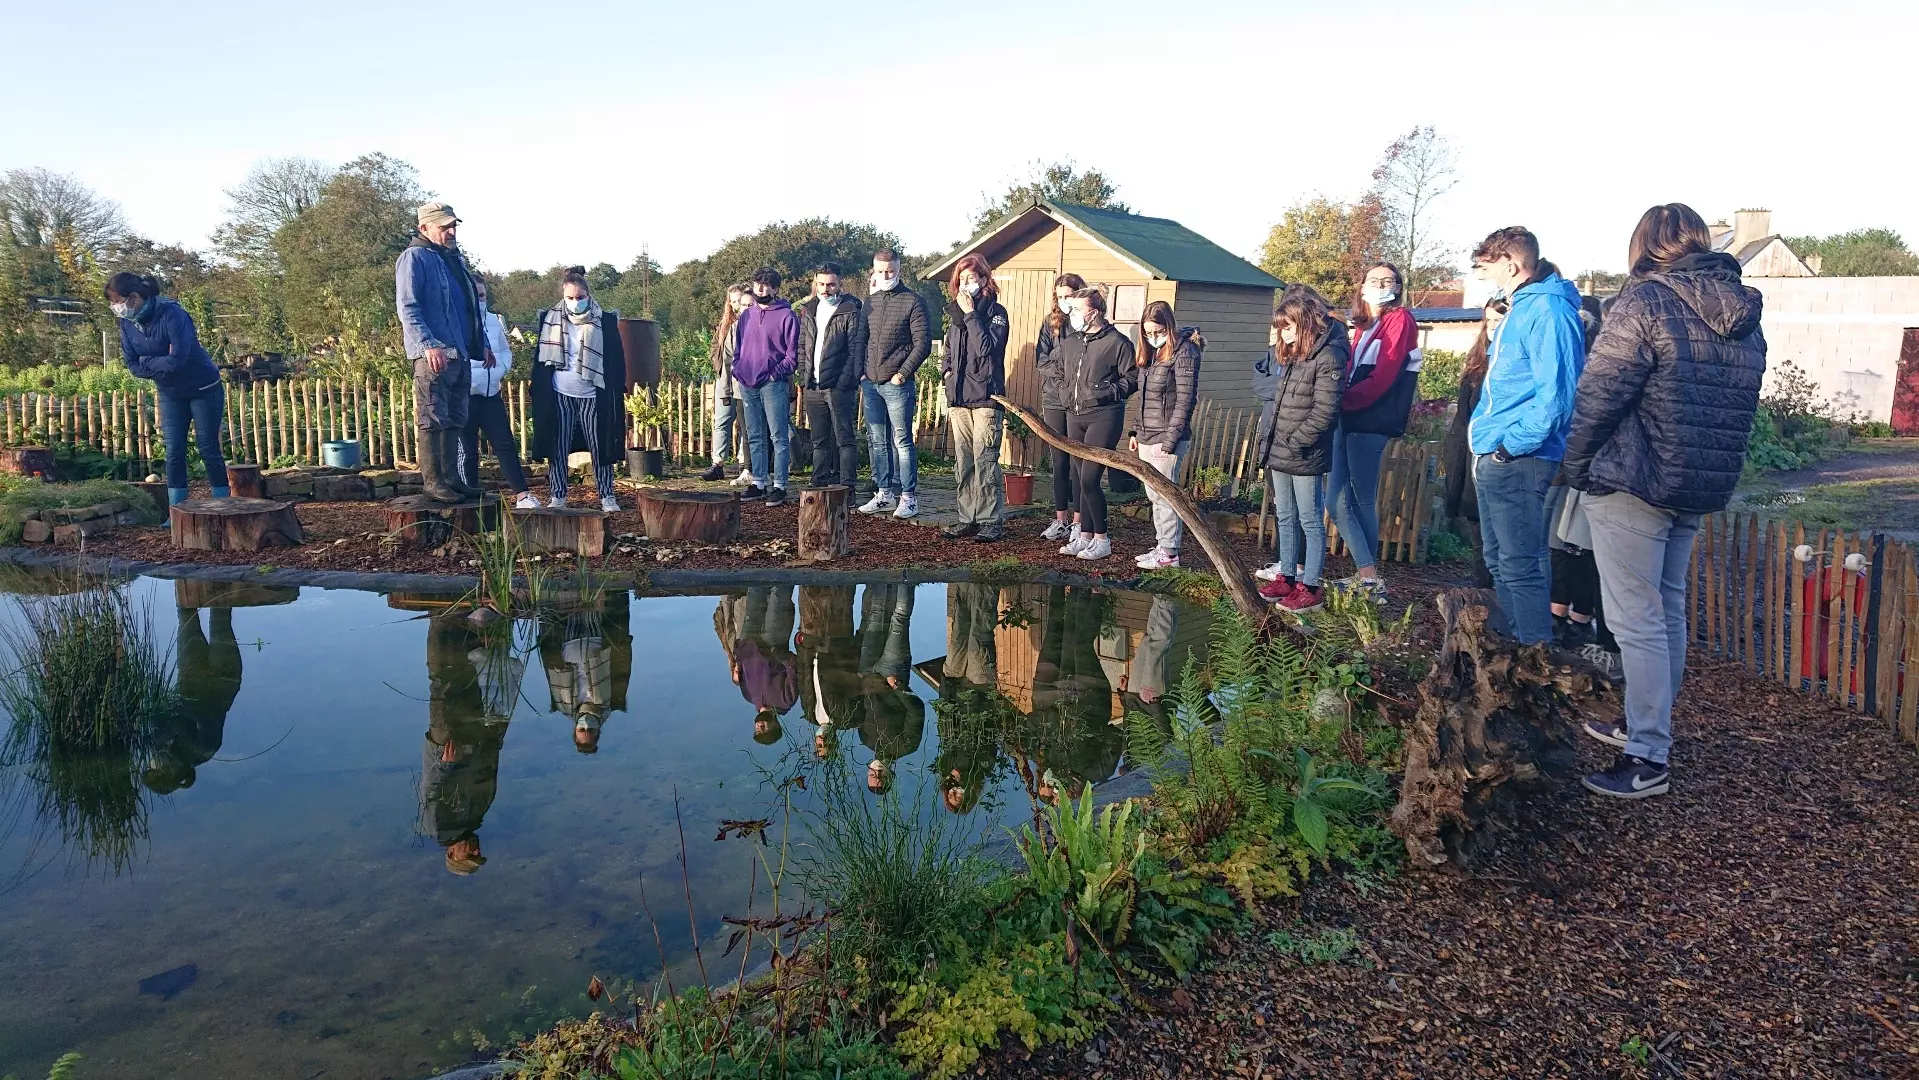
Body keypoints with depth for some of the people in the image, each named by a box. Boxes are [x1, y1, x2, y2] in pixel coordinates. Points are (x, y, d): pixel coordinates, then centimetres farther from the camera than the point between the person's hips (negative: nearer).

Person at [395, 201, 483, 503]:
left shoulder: (456, 258, 20)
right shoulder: (415, 258, -6)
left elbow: (471, 307, 27)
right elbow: (407, 308, -14)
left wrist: (482, 344, 21)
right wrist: (429, 345, -24)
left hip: (459, 353, 9)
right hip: (433, 355, -9)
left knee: (454, 421, 12)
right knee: (433, 420, -6)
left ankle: (451, 478, 18)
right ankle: (432, 481, -1)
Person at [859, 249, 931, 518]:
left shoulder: (912, 301, -4)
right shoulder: (869, 301, 14)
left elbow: (923, 343, -8)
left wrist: (903, 373, -13)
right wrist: (861, 372, 8)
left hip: (897, 384, -6)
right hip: (871, 383, 6)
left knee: (902, 441, -3)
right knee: (876, 441, 10)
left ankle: (909, 497, 2)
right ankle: (884, 494, 18)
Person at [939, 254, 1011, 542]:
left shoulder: (996, 311, -3)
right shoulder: (955, 312, 17)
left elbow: (987, 348, -18)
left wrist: (971, 314, -16)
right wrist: (946, 369, 10)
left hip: (986, 399, -7)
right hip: (959, 398, 7)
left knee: (985, 461, -8)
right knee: (963, 463, 9)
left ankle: (992, 520, -1)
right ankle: (968, 518, 17)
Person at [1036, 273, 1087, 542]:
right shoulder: (1050, 323, 9)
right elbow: (1041, 360, 3)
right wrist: (1065, 368, -13)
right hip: (1054, 399, 3)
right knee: (1059, 461, 8)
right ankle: (1061, 519, 16)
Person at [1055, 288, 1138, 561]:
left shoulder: (1117, 342, -9)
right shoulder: (1069, 342, 12)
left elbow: (1133, 378, -7)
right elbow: (1060, 371, 27)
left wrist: (1108, 393, -15)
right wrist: (1065, 392, 13)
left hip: (1103, 418, -7)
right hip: (1075, 416, 7)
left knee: (1089, 479, -12)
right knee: (1079, 478, 10)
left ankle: (1102, 540, 1)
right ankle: (1085, 537, 21)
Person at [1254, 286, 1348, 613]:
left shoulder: (1328, 355, -15)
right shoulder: (1292, 354, 13)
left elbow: (1325, 412, -19)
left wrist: (1294, 443, -17)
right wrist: (1269, 438, 8)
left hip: (1304, 458, -9)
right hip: (1279, 454, 9)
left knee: (1311, 522, 0)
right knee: (1285, 518, 16)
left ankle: (1309, 588, 6)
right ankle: (1286, 577, 26)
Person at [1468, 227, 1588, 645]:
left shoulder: (1547, 311, -14)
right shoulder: (1518, 311, 18)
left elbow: (1555, 394, -22)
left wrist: (1511, 445, -19)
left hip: (1518, 459, -11)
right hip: (1494, 457, 11)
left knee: (1520, 565, -7)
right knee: (1499, 561, 17)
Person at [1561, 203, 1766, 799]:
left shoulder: (1645, 301, -13)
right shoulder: (1745, 315, 10)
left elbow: (1600, 393, -15)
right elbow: (1739, 407, 14)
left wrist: (1576, 465, -2)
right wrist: (1708, 469, 20)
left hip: (1631, 483, -8)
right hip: (1704, 488, 8)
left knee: (1637, 620, -3)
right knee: (1668, 610, 18)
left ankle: (1647, 758, 1)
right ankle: (1648, 727, 32)